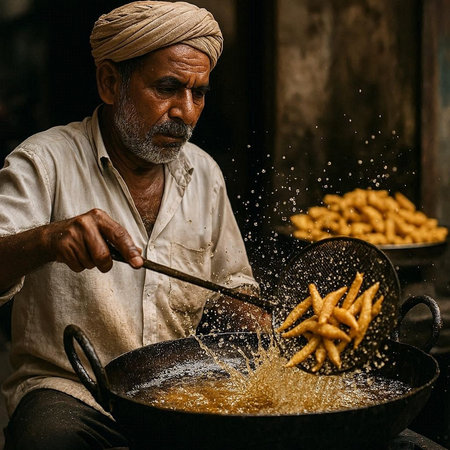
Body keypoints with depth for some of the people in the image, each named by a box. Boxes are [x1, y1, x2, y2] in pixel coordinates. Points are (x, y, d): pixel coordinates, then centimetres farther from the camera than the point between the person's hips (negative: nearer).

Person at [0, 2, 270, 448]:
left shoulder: (204, 174, 9)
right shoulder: (46, 162, -8)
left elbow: (230, 286, 20)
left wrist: (272, 341, 1)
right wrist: (47, 240, -42)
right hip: (67, 390, -5)